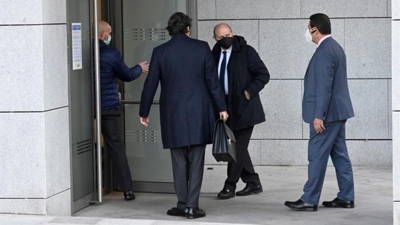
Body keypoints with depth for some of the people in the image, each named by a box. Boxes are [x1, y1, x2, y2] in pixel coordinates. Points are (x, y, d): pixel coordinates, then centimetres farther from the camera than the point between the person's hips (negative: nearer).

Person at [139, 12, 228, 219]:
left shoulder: (160, 52, 0)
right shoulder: (202, 48, -1)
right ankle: (192, 206, 0)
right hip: (198, 113, -1)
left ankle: (182, 204, 10)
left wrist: (144, 112, 13)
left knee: (179, 161, 10)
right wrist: (221, 107, 5)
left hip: (173, 114, 1)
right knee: (196, 161, 2)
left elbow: (150, 84, 2)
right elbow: (212, 80, -2)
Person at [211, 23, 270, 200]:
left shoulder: (246, 51, -8)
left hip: (243, 107, -6)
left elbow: (263, 74, -7)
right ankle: (253, 182, 21)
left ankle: (230, 185, 2)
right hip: (226, 108, 6)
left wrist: (249, 91, -15)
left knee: (238, 147, -6)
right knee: (235, 146, 10)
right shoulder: (215, 54, 8)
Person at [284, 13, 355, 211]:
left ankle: (309, 200, -1)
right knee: (340, 155, 12)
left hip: (327, 113, -10)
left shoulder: (324, 51, -17)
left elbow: (324, 86, -22)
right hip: (338, 110, 10)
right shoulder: (334, 47, 14)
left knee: (317, 157, -5)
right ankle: (346, 197, 15)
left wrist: (318, 115, -22)